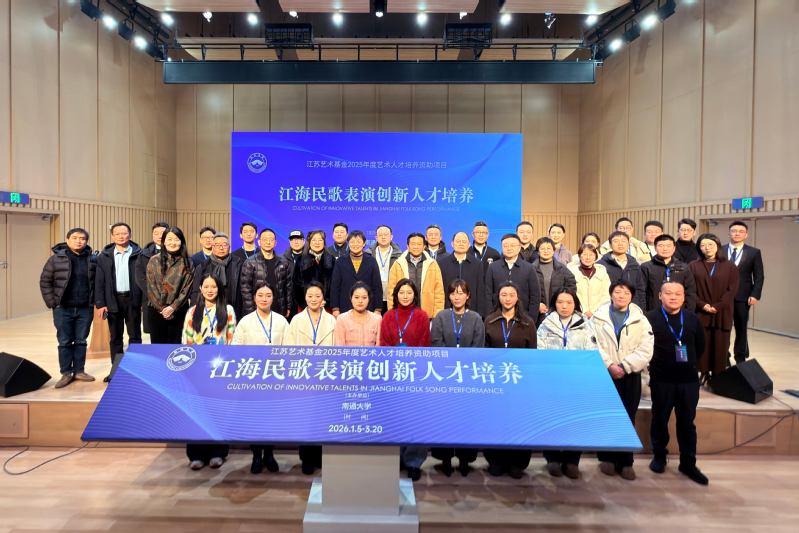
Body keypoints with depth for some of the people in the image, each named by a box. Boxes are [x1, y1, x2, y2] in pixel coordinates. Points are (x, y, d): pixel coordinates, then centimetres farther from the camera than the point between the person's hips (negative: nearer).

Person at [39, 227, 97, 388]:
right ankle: (66, 373, 15)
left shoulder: (92, 259, 1)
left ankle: (79, 371, 20)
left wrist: (95, 301, 1)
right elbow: (45, 281, 1)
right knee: (64, 342, 5)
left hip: (85, 309, 1)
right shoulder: (56, 258, -3)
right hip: (63, 309, -1)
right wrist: (51, 303, -4)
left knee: (81, 341, 10)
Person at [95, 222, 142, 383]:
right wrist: (100, 303, -3)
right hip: (113, 300, 2)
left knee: (134, 336, 5)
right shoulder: (104, 256, 5)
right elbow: (99, 281, 4)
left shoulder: (139, 254, -1)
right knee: (115, 337, 10)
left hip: (133, 299, -2)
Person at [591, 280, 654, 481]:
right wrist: (609, 365, -13)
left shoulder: (640, 320, 6)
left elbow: (645, 351, -2)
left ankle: (626, 462, 14)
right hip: (605, 373, 0)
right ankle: (607, 458, 17)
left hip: (630, 375, 1)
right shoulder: (599, 317, 4)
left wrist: (624, 366, -10)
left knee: (628, 418, 4)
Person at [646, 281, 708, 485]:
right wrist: (656, 364, 0)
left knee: (687, 423, 11)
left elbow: (700, 346, 15)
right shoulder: (650, 318, -8)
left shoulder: (692, 318, 4)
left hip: (689, 380, 3)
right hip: (661, 380, -3)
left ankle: (688, 463, 23)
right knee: (660, 420, 11)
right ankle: (659, 457, 28)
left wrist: (689, 363, 10)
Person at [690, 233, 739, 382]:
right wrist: (702, 305, -12)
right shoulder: (693, 266, 5)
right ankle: (703, 374, 9)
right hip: (700, 313, 0)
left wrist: (717, 306, -11)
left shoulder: (729, 266, 5)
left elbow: (732, 290, -2)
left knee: (720, 346, 2)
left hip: (722, 313, 0)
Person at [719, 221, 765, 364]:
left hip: (743, 297, 0)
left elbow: (759, 277, 2)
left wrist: (755, 295, -9)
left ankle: (740, 359, 19)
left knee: (741, 329, 8)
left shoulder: (754, 252, 5)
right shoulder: (719, 251, 5)